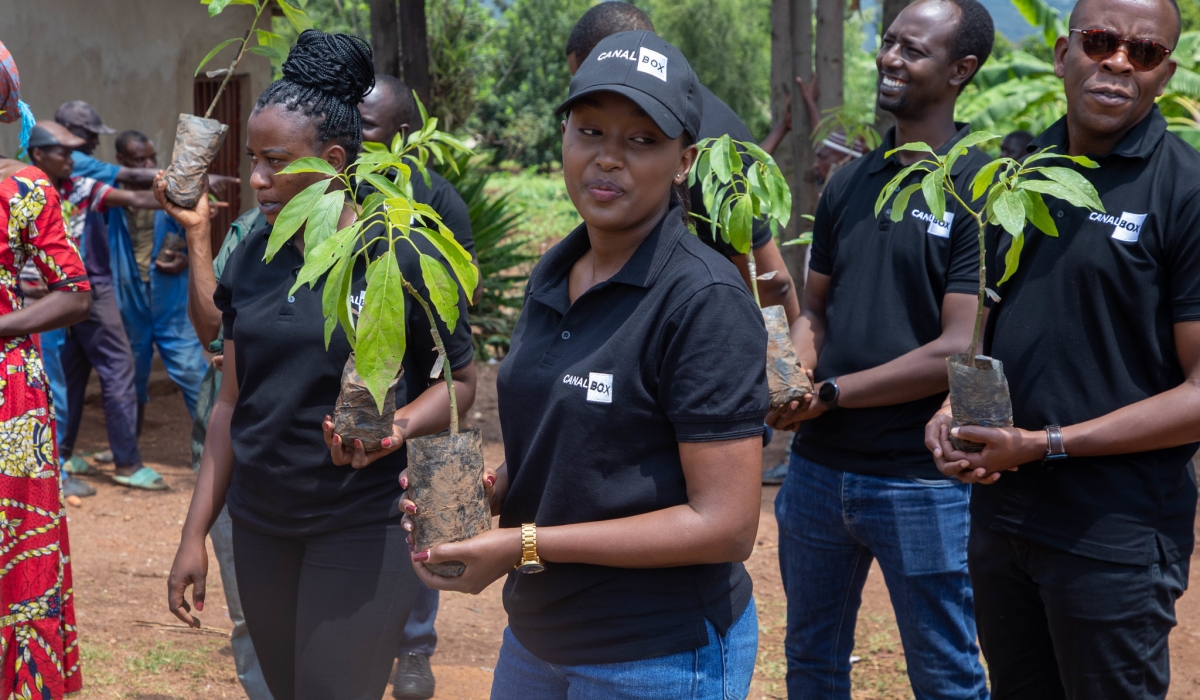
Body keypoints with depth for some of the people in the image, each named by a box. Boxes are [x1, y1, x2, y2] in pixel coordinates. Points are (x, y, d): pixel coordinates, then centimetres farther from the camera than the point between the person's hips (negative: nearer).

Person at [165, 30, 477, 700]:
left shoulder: (403, 260, -10)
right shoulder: (252, 260, 4)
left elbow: (461, 382, -3)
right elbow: (232, 404, 10)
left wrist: (397, 426, -23)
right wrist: (196, 534, 8)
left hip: (364, 527, -5)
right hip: (261, 524, 5)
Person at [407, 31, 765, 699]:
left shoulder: (706, 300, -19)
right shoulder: (554, 275, 4)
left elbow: (725, 525, -22)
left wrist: (525, 544, -22)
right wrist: (490, 489, -4)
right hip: (539, 635, 7)